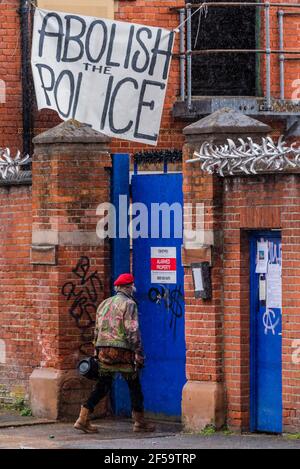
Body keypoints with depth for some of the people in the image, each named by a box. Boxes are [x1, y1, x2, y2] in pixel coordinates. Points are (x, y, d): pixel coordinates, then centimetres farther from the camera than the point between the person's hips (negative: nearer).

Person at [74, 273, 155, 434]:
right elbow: (132, 330, -13)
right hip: (122, 350, -6)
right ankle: (139, 422, 10)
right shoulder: (129, 304, -4)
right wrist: (138, 353, -11)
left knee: (102, 386, 9)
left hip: (103, 349, 6)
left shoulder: (104, 304, 17)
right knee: (134, 386, 6)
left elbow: (97, 330, 18)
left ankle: (83, 419, -1)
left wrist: (97, 353, 21)